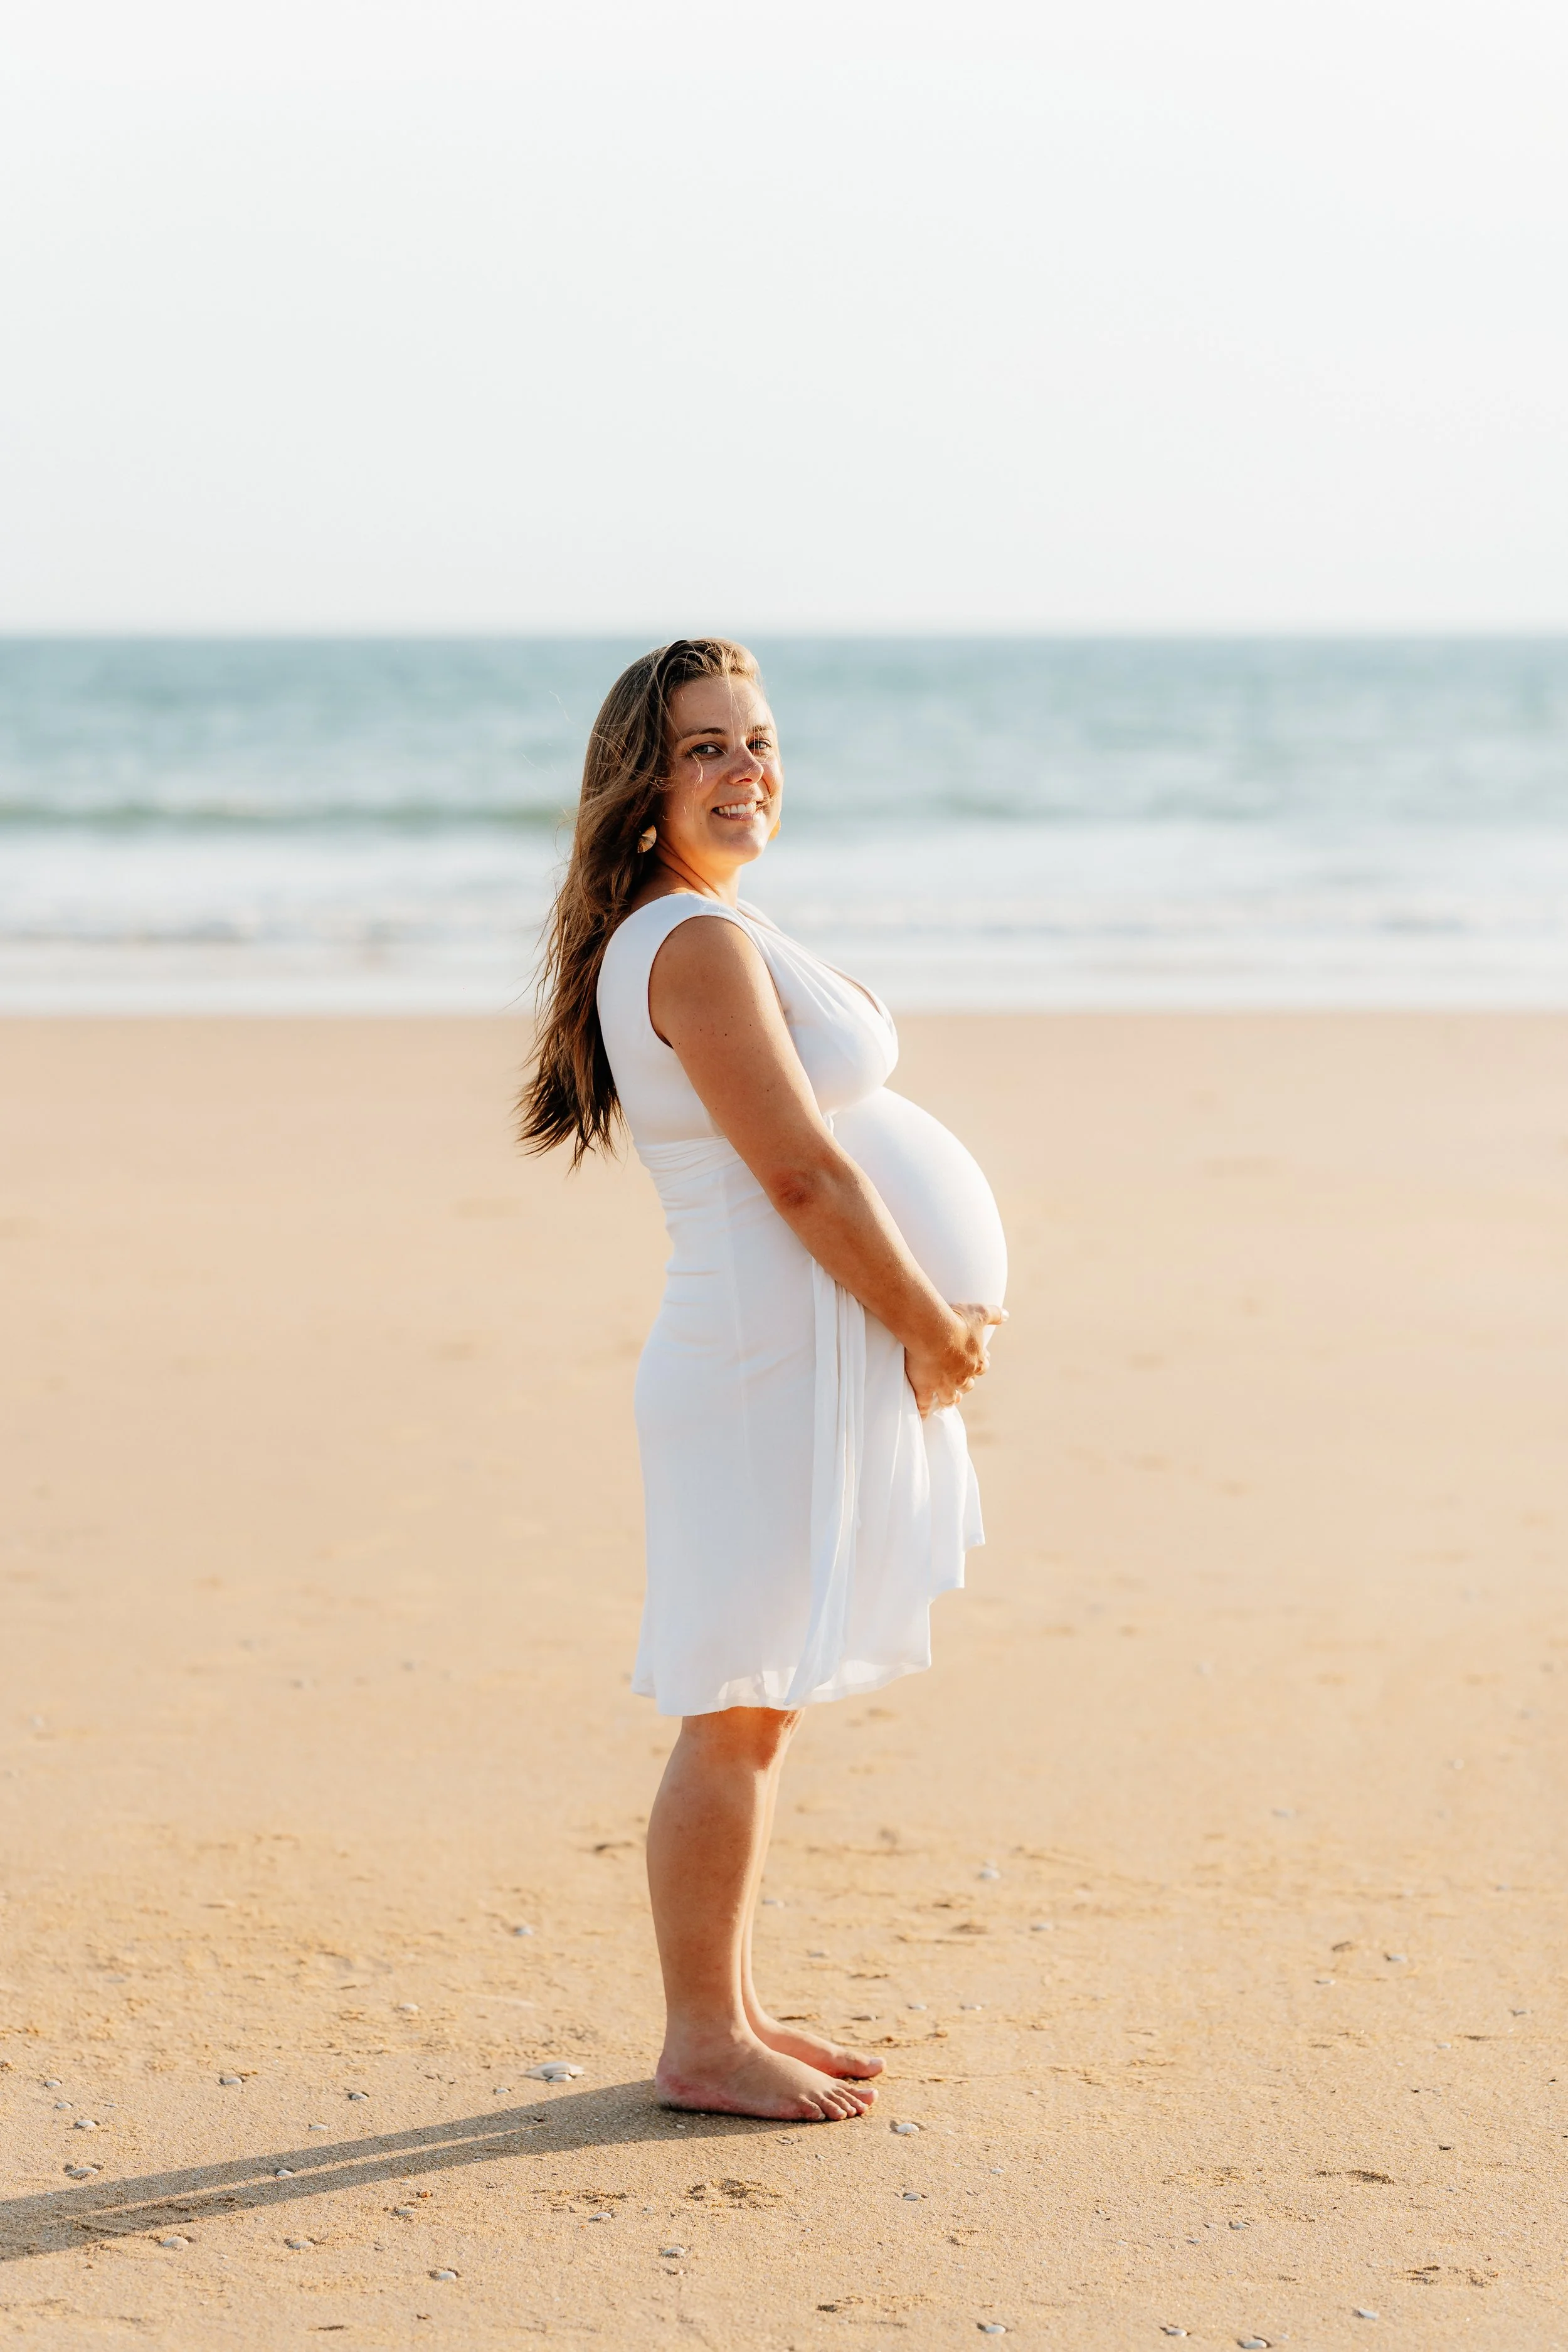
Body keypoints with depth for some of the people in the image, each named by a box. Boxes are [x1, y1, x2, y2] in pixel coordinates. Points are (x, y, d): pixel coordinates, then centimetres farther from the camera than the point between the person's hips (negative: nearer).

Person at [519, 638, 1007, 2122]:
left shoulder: (714, 931, 16)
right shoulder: (696, 943, -16)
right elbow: (801, 1174, -19)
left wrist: (940, 1310, 8)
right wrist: (931, 1328, -10)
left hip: (829, 1350, 11)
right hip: (779, 1358, -11)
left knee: (759, 1703, 15)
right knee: (739, 1710, -4)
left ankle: (728, 2009, 23)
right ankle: (702, 2044, 3)